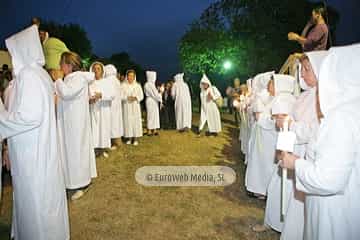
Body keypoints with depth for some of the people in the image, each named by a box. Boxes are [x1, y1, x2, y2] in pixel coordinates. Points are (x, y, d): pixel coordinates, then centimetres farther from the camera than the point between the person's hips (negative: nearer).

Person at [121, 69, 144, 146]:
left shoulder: (137, 85, 6)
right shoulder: (123, 85, 3)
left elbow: (141, 96, 4)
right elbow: (121, 95, -2)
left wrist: (135, 98, -14)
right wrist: (127, 97, -18)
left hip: (135, 106, 1)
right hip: (126, 106, 0)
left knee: (136, 121, -2)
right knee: (128, 121, -2)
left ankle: (136, 138, 3)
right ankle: (129, 138, 6)